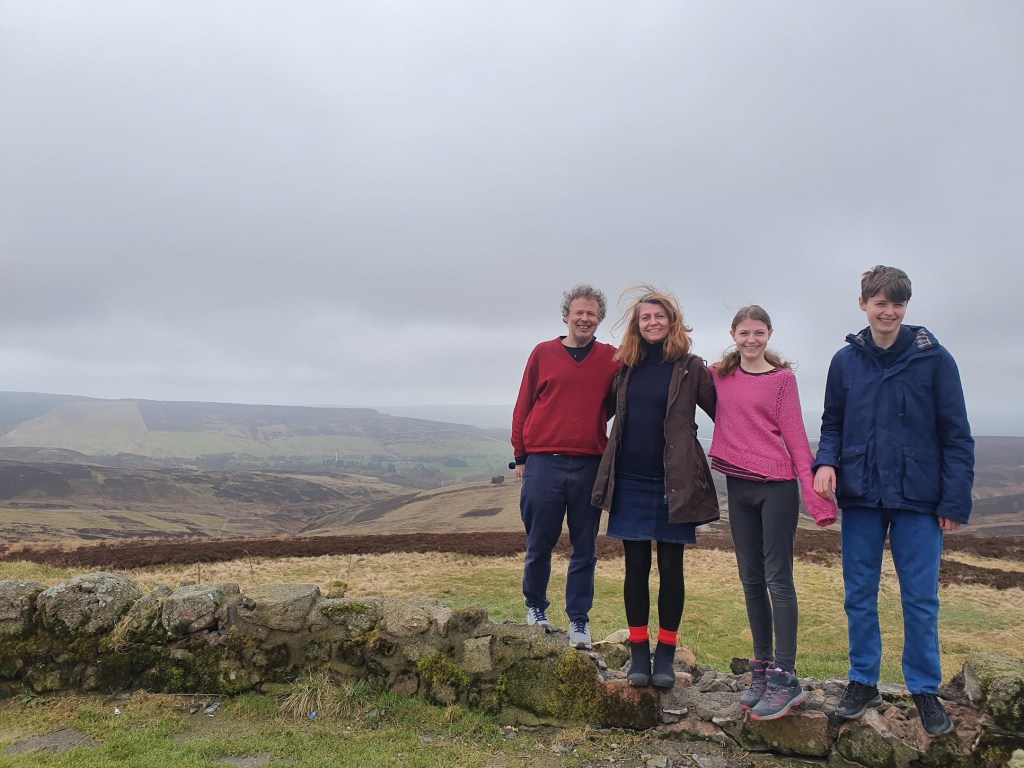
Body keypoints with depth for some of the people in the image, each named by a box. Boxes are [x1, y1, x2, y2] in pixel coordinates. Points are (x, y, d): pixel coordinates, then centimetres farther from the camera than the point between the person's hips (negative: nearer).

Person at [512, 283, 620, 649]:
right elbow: (523, 406, 6)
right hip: (543, 463, -1)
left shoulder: (612, 358, 6)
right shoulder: (543, 353, 4)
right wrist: (520, 455, 4)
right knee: (539, 542, 9)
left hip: (589, 466, 1)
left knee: (584, 547, 8)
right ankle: (535, 607, 29)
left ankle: (579, 620, 19)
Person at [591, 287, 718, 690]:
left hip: (674, 482, -3)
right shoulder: (626, 366, 8)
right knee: (636, 567, 7)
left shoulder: (691, 367, -2)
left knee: (671, 568, 6)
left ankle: (665, 655, 18)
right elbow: (611, 411, 18)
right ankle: (638, 652, 18)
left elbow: (721, 413, 0)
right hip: (630, 480, 3)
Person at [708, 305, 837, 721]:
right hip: (738, 486, 5)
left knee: (778, 578, -3)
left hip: (776, 485, -4)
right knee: (751, 579, 10)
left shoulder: (782, 378, -3)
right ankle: (762, 667, 21)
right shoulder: (719, 374, 7)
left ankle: (785, 677, 3)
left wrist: (815, 494, -12)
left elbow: (795, 436, -5)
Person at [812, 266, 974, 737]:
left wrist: (956, 501, -6)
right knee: (859, 596, 10)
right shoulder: (846, 360, 4)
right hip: (860, 497, 2)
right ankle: (863, 682, 25)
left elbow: (956, 435, -2)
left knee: (920, 599, 6)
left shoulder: (933, 359, -3)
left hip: (918, 501, -2)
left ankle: (924, 690, 24)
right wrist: (826, 461, -10)